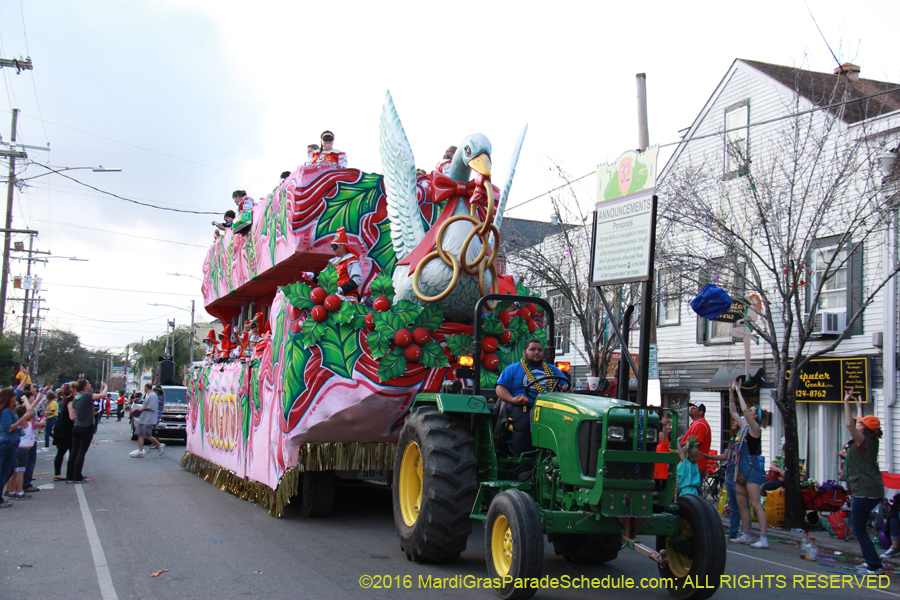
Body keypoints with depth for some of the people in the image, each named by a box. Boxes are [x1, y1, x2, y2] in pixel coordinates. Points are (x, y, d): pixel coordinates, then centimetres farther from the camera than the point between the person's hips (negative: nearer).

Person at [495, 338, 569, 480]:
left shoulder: (552, 370, 29)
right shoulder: (513, 369, 19)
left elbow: (565, 384, 25)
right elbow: (500, 388, 10)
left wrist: (565, 388, -1)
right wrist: (512, 400, -9)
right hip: (522, 406, -2)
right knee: (524, 423, -37)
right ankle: (523, 468, -37)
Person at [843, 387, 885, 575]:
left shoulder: (863, 441, -13)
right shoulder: (871, 441, 10)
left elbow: (849, 424, -27)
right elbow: (857, 424, 29)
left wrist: (846, 402, -22)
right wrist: (859, 406, 39)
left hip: (865, 491, -9)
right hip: (875, 490, 9)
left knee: (858, 528, -4)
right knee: (856, 525, 19)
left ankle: (875, 566, -5)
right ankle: (871, 560, 22)